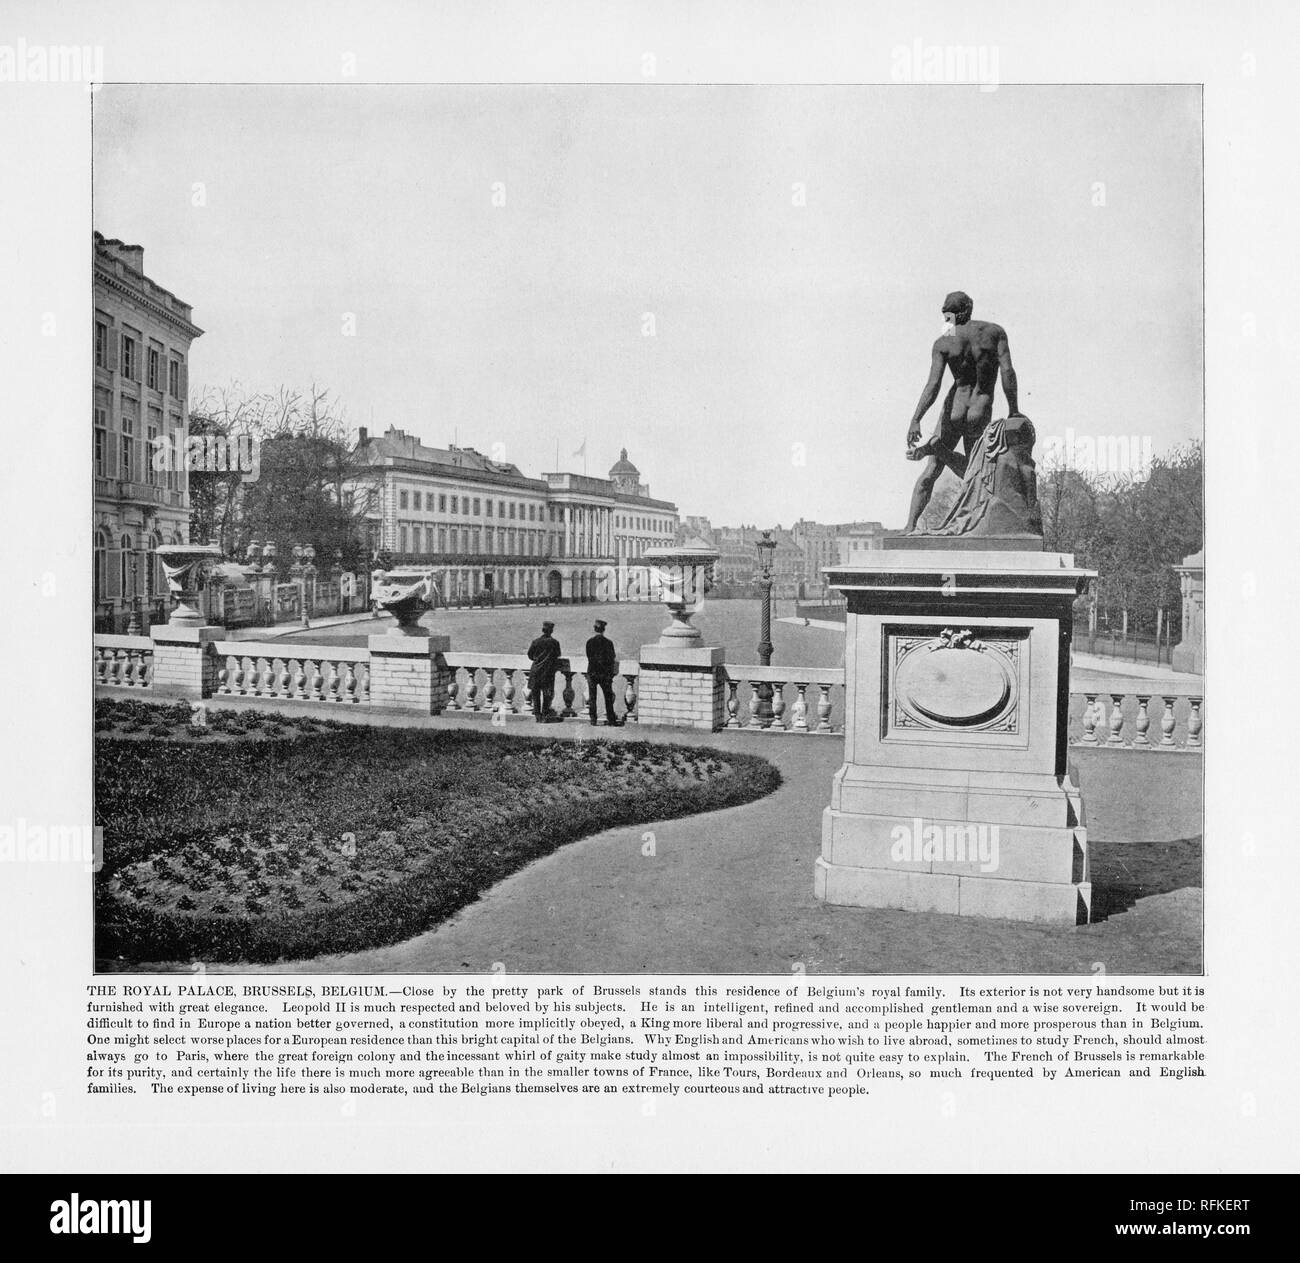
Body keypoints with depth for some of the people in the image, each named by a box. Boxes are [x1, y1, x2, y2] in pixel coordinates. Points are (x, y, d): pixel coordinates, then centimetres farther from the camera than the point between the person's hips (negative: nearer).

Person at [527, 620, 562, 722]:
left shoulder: (536, 642, -2)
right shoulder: (554, 642, -5)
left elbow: (530, 655, 6)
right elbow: (558, 657, 4)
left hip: (536, 670, 1)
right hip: (549, 671, -1)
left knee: (536, 693, 9)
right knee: (547, 694, 6)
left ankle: (537, 715, 9)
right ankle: (545, 715, 3)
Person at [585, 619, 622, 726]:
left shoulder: (589, 642, -3)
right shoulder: (608, 642, -6)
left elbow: (589, 657, 2)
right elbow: (612, 658, -3)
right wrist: (611, 673, 7)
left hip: (592, 672, 0)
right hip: (605, 673, 0)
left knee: (592, 697, 6)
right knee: (608, 697, 7)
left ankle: (593, 720, 2)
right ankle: (611, 720, 7)